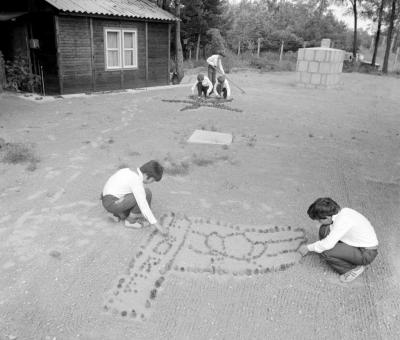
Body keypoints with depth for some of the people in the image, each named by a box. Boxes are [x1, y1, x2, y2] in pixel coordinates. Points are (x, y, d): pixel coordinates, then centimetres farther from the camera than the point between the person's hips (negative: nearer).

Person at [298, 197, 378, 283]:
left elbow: (327, 245, -30)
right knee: (324, 229, -1)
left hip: (366, 254, -9)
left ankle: (354, 268, -1)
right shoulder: (343, 211, -4)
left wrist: (308, 247, -14)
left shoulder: (343, 220, -30)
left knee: (324, 252, -20)